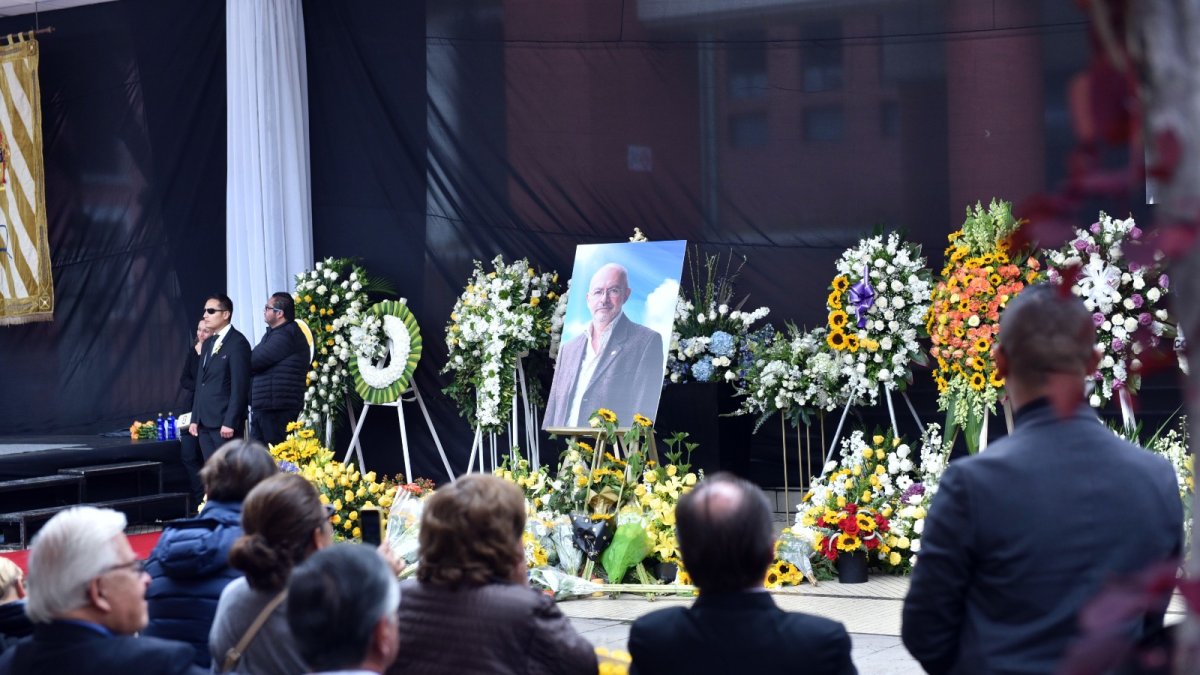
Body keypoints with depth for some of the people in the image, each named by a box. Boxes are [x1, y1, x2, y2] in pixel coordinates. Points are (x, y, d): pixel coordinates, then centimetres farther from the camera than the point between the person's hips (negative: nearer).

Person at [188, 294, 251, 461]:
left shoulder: (238, 342, -8)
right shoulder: (208, 343, 18)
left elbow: (240, 386, -14)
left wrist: (230, 422, -19)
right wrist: (195, 419, 14)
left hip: (225, 423, -8)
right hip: (205, 422, 8)